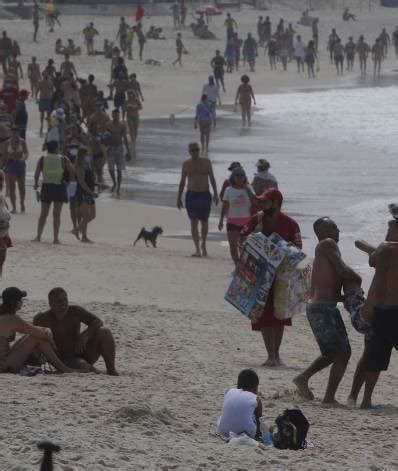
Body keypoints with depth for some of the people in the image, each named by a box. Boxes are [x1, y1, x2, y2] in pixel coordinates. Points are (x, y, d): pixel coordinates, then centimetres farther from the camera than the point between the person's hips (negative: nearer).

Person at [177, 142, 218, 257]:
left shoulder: (206, 162, 4)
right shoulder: (186, 164, 4)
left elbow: (212, 179, 5)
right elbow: (182, 182, 10)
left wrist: (215, 193, -6)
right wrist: (179, 197, 7)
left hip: (205, 195, 1)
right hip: (191, 195, -1)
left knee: (204, 222, 8)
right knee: (194, 222, -10)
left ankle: (203, 244, 30)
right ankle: (197, 249, -14)